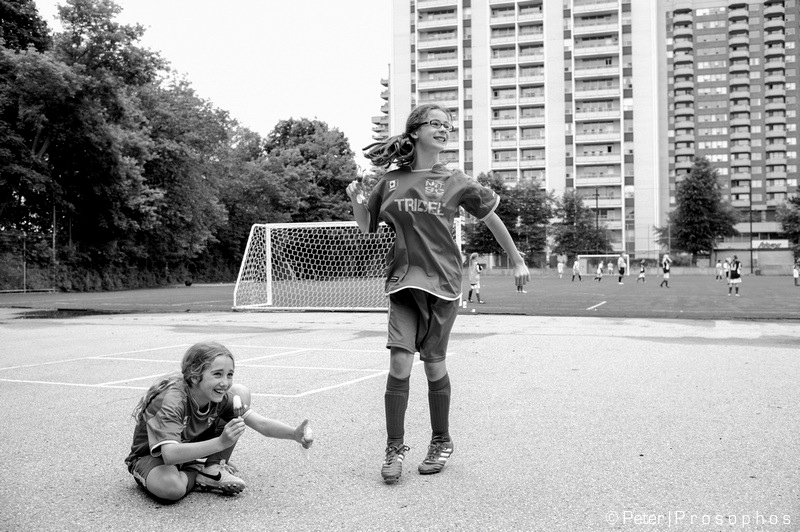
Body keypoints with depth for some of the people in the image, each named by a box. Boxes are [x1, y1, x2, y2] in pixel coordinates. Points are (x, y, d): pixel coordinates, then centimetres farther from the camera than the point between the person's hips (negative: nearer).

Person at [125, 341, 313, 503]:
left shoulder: (220, 396, -16)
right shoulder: (171, 400, -35)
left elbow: (260, 423, -19)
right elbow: (170, 454, -47)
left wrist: (294, 434, -37)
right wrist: (221, 442, -55)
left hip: (193, 449, 5)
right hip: (153, 456, -5)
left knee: (241, 392, -11)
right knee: (171, 488, -43)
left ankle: (213, 469, -8)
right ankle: (197, 475, -6)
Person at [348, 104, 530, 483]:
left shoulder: (454, 182, 0)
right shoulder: (390, 181, 5)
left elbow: (491, 218, 11)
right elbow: (366, 227, 14)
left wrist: (517, 261, 15)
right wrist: (355, 199, -6)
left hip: (442, 282, -1)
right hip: (403, 281, 1)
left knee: (434, 364, 5)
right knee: (400, 360, -8)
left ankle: (441, 442, 25)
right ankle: (394, 447, 6)